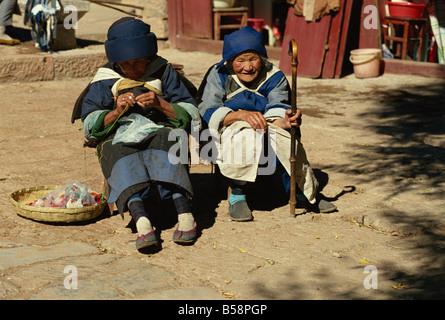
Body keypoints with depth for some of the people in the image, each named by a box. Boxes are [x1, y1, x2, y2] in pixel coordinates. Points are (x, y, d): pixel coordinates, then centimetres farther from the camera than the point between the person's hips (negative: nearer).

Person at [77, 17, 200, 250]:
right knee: (125, 161, -36)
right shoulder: (104, 81, 16)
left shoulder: (163, 73, 16)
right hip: (118, 139, 0)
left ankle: (184, 213, -52)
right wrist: (116, 112, -8)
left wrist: (160, 105, -8)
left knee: (161, 150, -37)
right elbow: (89, 127, 10)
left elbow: (191, 115, 9)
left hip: (159, 132, 0)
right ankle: (142, 221, -58)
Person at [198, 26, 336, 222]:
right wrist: (242, 115, -33)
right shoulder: (218, 76, -4)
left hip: (266, 131, 2)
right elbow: (208, 110, -16)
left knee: (286, 136, -32)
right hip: (229, 131, -2)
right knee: (244, 135, -38)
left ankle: (301, 191, -8)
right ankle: (237, 195, -21)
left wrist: (285, 120, -41)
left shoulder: (274, 77, 1)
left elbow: (277, 109, -15)